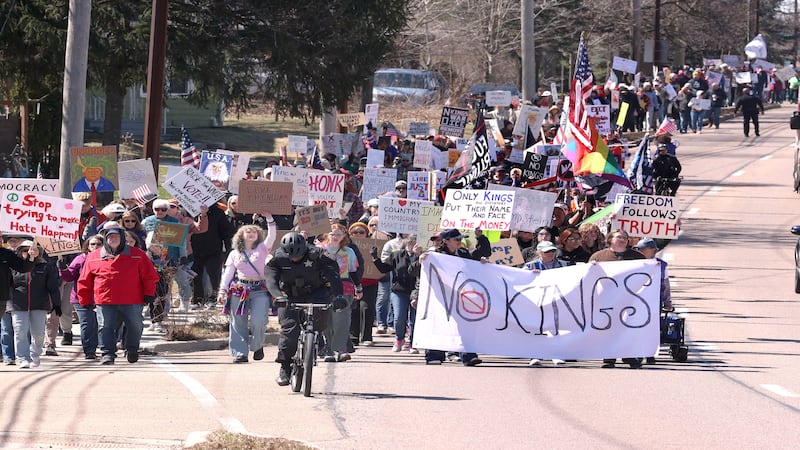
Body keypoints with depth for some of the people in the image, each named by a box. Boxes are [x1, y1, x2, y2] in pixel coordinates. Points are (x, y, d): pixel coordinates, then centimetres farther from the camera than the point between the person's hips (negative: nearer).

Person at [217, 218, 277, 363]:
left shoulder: (262, 249, 10)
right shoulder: (235, 253, 14)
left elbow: (272, 236, -5)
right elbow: (228, 273, 11)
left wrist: (269, 219, -13)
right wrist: (222, 290, 1)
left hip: (260, 290, -2)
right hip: (239, 290, 2)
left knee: (258, 321, -15)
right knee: (238, 323, 0)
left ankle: (257, 346, 10)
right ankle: (240, 352, 5)